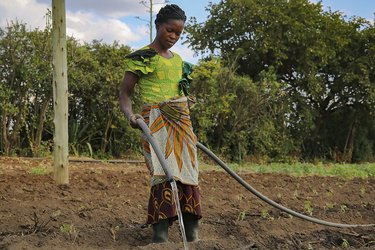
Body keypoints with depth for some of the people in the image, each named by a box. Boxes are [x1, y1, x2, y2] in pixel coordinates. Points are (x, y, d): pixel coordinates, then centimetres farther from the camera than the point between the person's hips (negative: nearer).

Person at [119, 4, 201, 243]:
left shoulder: (178, 60, 19)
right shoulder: (141, 58, 0)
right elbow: (125, 92, -2)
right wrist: (130, 114, -21)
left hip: (182, 122, 6)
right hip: (156, 122, -6)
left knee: (188, 175, -2)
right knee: (164, 173, -21)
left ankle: (193, 235, 0)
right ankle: (160, 235, -24)